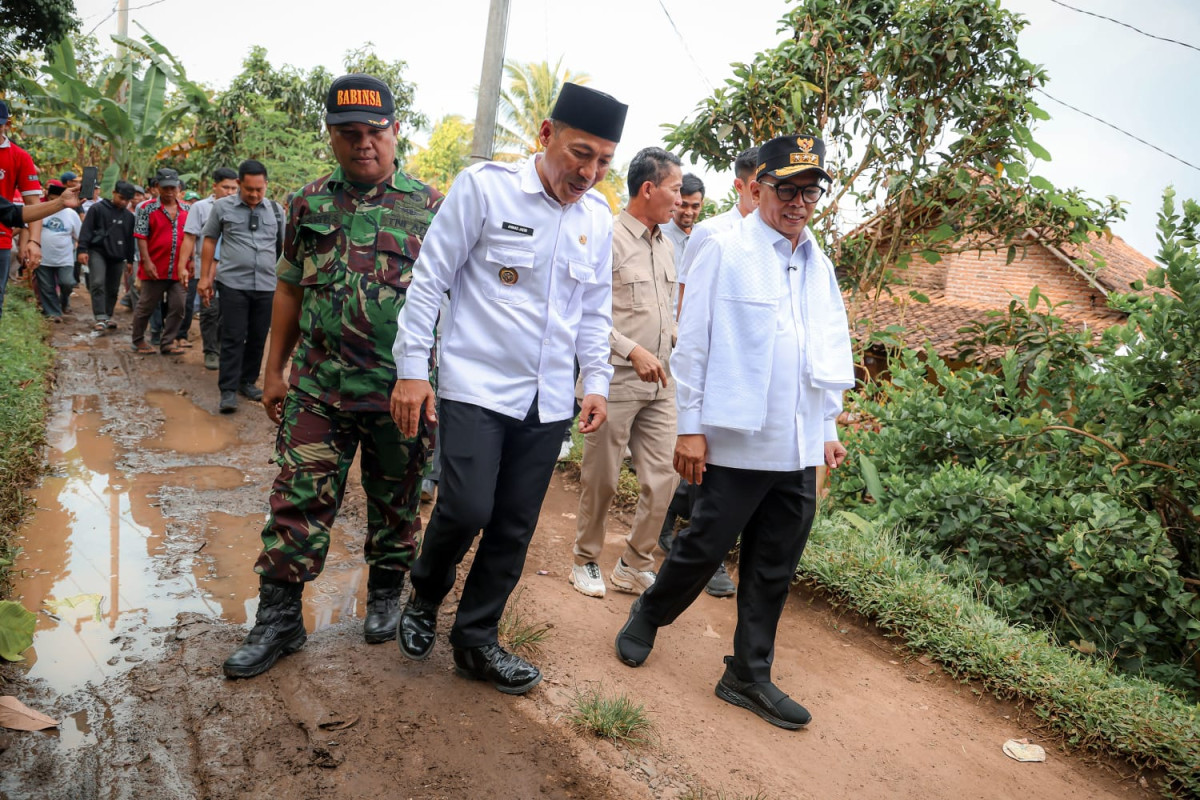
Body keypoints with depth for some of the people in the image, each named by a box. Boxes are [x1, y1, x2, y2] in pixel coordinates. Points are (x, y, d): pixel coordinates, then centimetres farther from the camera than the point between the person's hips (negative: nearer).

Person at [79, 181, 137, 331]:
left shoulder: (129, 216, 12)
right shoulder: (97, 209, -2)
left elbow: (130, 239, 18)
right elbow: (86, 230, -5)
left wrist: (130, 260, 18)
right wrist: (83, 249, -13)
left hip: (118, 257, 5)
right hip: (98, 252, -4)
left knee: (113, 289, 8)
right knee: (98, 283, -18)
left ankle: (108, 316, 19)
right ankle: (100, 318, -19)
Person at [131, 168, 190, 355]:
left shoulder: (187, 209, 10)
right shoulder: (148, 208, -3)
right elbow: (141, 237, -6)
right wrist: (147, 262, -13)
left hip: (178, 269, 4)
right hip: (155, 268, -4)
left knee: (177, 307, 3)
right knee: (146, 306, 7)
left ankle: (167, 343, 14)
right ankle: (138, 340, 22)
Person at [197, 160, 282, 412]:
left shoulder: (276, 210, 9)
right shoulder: (222, 207, 3)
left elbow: (285, 246, 14)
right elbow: (210, 240, 8)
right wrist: (204, 277, 6)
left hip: (267, 286, 3)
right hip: (233, 284, -2)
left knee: (258, 338, 9)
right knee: (233, 338, -3)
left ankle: (248, 382, 24)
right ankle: (228, 391, 2)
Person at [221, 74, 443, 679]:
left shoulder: (430, 206, 0)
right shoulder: (309, 203, 8)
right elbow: (290, 290, 12)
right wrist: (273, 370, 11)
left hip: (401, 389, -1)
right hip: (318, 386, 2)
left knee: (395, 501, 13)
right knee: (299, 499, 3)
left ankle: (386, 592, 34)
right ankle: (278, 617, 16)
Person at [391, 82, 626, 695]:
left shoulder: (598, 218, 7)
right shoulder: (484, 186, -8)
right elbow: (429, 279, -5)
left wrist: (596, 381, 10)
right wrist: (412, 368, -7)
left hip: (549, 400, 5)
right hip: (476, 386, -4)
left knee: (515, 528, 8)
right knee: (467, 508, -13)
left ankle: (476, 642, 27)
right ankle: (425, 597, 21)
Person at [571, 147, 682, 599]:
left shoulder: (666, 247, 15)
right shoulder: (608, 239, -9)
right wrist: (633, 351, -21)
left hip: (659, 383, 7)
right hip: (615, 380, -7)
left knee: (663, 477, 6)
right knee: (601, 480, 4)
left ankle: (634, 567, 21)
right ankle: (586, 562, 24)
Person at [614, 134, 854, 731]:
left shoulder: (820, 266, 13)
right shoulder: (725, 251, -5)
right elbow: (693, 343, -7)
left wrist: (828, 428, 16)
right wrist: (690, 427, -10)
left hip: (800, 451, 6)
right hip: (738, 442, -6)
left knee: (775, 569, 11)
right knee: (705, 547, 5)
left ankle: (749, 677, 26)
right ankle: (648, 616, 33)